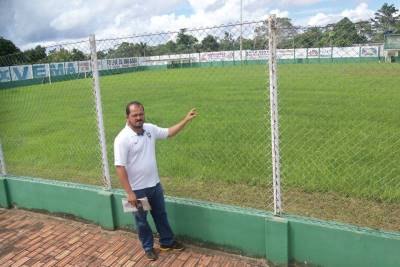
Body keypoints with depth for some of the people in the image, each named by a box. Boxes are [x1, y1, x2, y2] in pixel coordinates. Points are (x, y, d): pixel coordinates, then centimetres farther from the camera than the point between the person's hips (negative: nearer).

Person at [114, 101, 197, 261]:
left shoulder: (150, 129, -3)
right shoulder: (122, 139, -22)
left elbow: (169, 133, 13)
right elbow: (120, 168, -22)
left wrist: (186, 120, 4)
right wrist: (129, 192, -23)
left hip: (155, 184, 6)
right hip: (137, 189, -6)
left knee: (161, 215, 22)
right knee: (142, 220, 15)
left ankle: (167, 242, 41)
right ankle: (148, 247, 36)